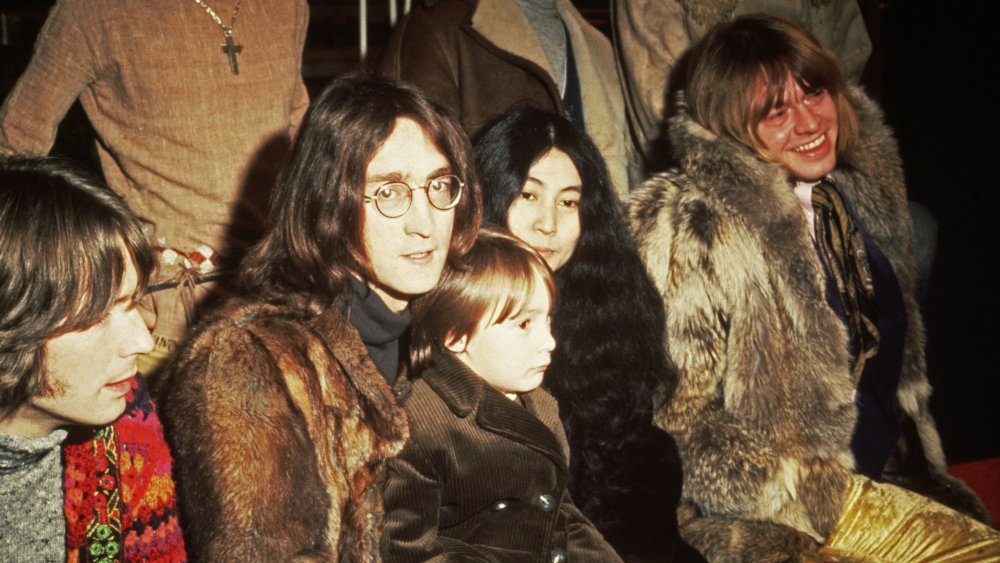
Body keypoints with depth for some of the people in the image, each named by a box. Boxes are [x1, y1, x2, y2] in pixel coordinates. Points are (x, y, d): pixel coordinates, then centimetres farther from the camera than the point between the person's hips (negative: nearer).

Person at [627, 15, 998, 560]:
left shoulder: (861, 183, 7)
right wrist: (829, 499, -14)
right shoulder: (697, 228, -17)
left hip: (892, 481, 7)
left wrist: (922, 466, 16)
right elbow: (678, 421, -16)